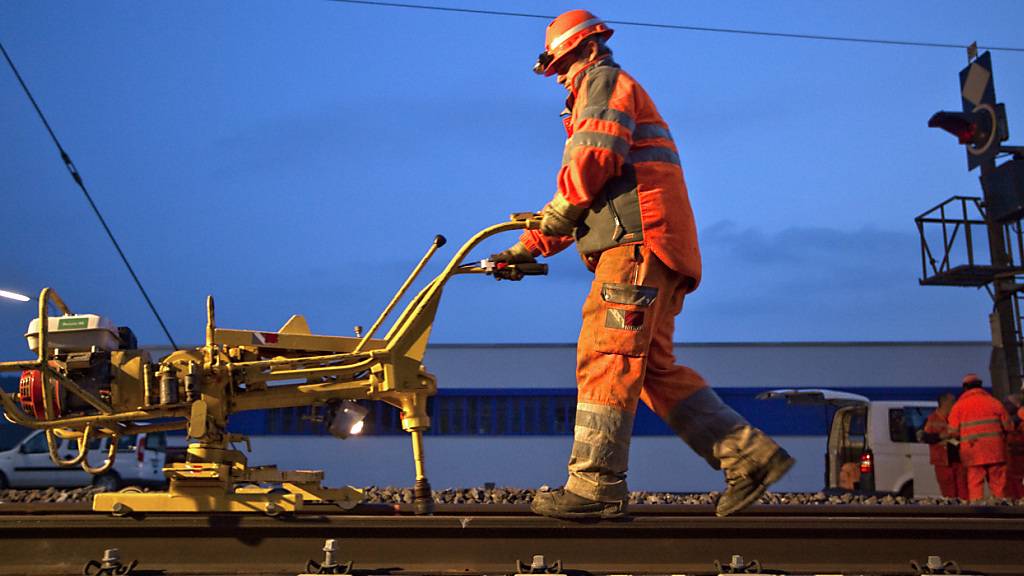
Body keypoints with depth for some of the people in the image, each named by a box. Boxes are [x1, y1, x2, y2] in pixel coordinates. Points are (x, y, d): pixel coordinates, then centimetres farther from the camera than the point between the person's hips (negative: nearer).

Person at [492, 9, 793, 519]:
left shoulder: (606, 82, 6)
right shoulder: (596, 104, 36)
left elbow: (595, 156, -15)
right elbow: (580, 208, 32)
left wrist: (556, 212, -2)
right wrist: (527, 247, 24)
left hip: (636, 245, -10)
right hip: (650, 251, 10)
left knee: (605, 359, -12)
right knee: (655, 369, 6)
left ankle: (596, 486, -12)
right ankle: (749, 455, 4)